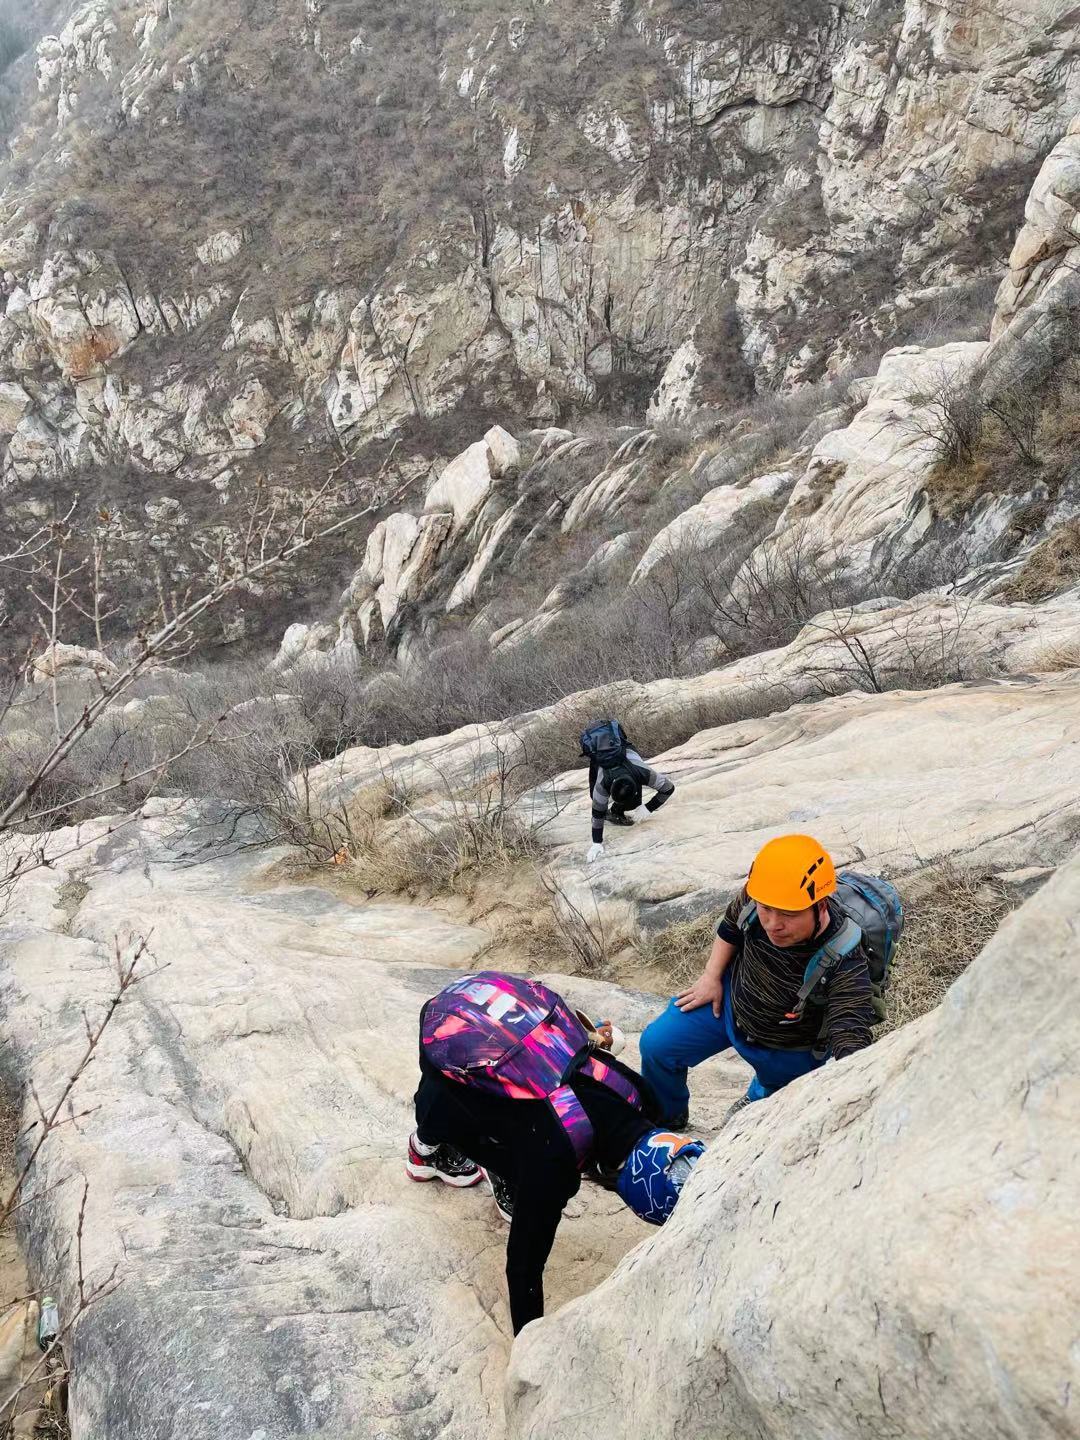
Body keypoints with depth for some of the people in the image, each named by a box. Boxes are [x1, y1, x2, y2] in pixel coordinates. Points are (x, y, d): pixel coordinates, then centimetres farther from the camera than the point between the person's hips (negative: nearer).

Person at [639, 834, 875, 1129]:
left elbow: (850, 1040, -49)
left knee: (772, 1091, 27)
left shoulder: (844, 963, -43)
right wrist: (712, 976, -6)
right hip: (731, 999, 3)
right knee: (657, 1045, 4)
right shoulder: (755, 897, -29)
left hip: (788, 1051, -3)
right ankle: (666, 1117, 36)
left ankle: (757, 1100, 68)